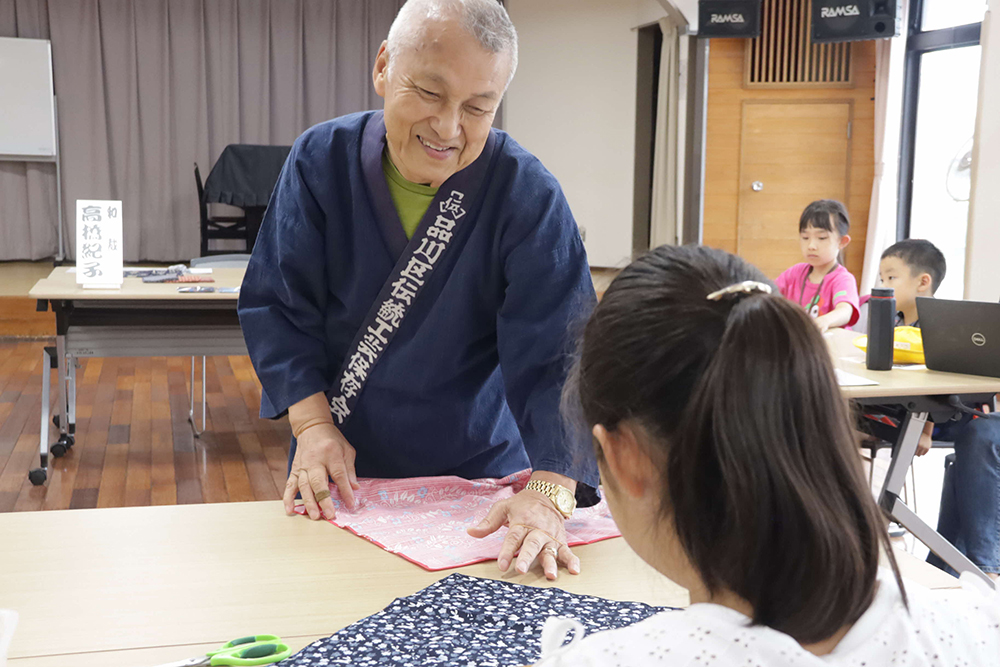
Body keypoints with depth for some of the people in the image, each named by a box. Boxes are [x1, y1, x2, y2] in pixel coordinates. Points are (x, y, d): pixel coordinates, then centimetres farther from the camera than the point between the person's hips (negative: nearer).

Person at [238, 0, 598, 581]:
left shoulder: (529, 197, -18)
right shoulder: (322, 159, -8)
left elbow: (561, 353, -25)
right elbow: (274, 303, -4)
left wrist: (549, 490, -39)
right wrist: (313, 422, -17)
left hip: (477, 473, -2)